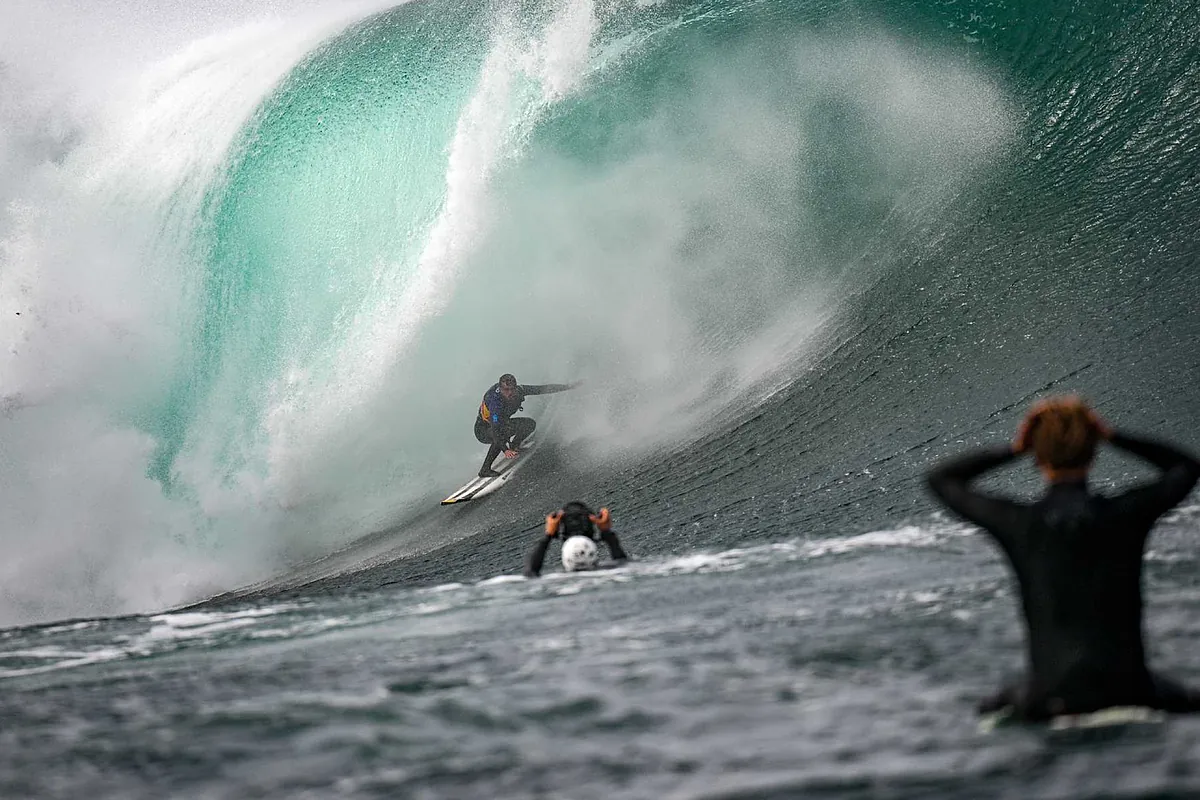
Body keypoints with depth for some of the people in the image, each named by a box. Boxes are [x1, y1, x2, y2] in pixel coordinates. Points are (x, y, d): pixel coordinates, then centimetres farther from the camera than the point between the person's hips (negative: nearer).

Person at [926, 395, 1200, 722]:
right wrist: (1113, 437, 6)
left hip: (1050, 697, 0)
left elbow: (940, 479, 7)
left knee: (990, 709, 33)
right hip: (1125, 689, 0)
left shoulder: (1019, 523, -9)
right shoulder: (1126, 513, -7)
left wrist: (1013, 450, 3)